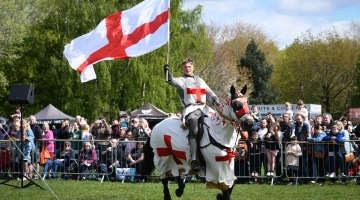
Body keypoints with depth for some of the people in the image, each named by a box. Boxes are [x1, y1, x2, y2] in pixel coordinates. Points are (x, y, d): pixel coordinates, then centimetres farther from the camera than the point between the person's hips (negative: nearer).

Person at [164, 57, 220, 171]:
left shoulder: (200, 80, 28)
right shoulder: (182, 81, 13)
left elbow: (209, 93, 24)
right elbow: (173, 81, -9)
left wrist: (215, 101, 4)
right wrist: (167, 72, -28)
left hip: (204, 108, 5)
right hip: (191, 109, -5)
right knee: (194, 131, -28)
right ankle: (194, 160, -35)